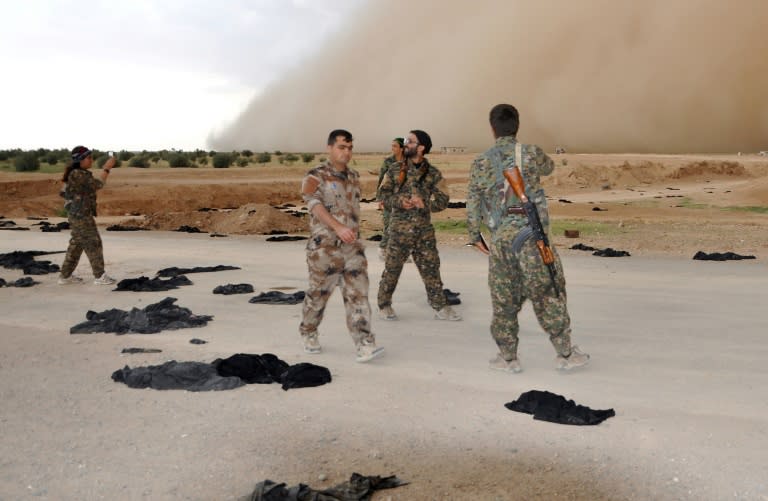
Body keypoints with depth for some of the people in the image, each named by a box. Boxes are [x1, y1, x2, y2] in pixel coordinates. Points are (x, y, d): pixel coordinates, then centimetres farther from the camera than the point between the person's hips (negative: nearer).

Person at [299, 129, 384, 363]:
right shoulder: (315, 176, -7)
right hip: (324, 246, -4)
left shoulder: (353, 177, 12)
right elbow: (314, 204, -23)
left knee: (357, 294, -7)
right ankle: (308, 334, 32)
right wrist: (338, 228, -36)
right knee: (319, 294, 9)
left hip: (352, 246, 4)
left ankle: (365, 347, -13)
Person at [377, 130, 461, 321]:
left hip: (424, 229, 1)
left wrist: (424, 203, -19)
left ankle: (440, 307, 13)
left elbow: (442, 200, -1)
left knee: (431, 268, 5)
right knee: (392, 268, 4)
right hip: (399, 229, -1)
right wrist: (399, 201, -15)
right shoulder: (395, 170, 4)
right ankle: (384, 305, 19)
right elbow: (384, 194, 3)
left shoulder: (433, 174, 3)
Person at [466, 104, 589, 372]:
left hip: (500, 237, 2)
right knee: (547, 293, 7)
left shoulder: (481, 162, 2)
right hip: (532, 234, -2)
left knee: (504, 298, 11)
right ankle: (565, 353, 15)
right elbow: (549, 168, 21)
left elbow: (472, 203, 4)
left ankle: (508, 357, 18)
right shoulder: (532, 153, -2)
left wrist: (475, 235, 15)